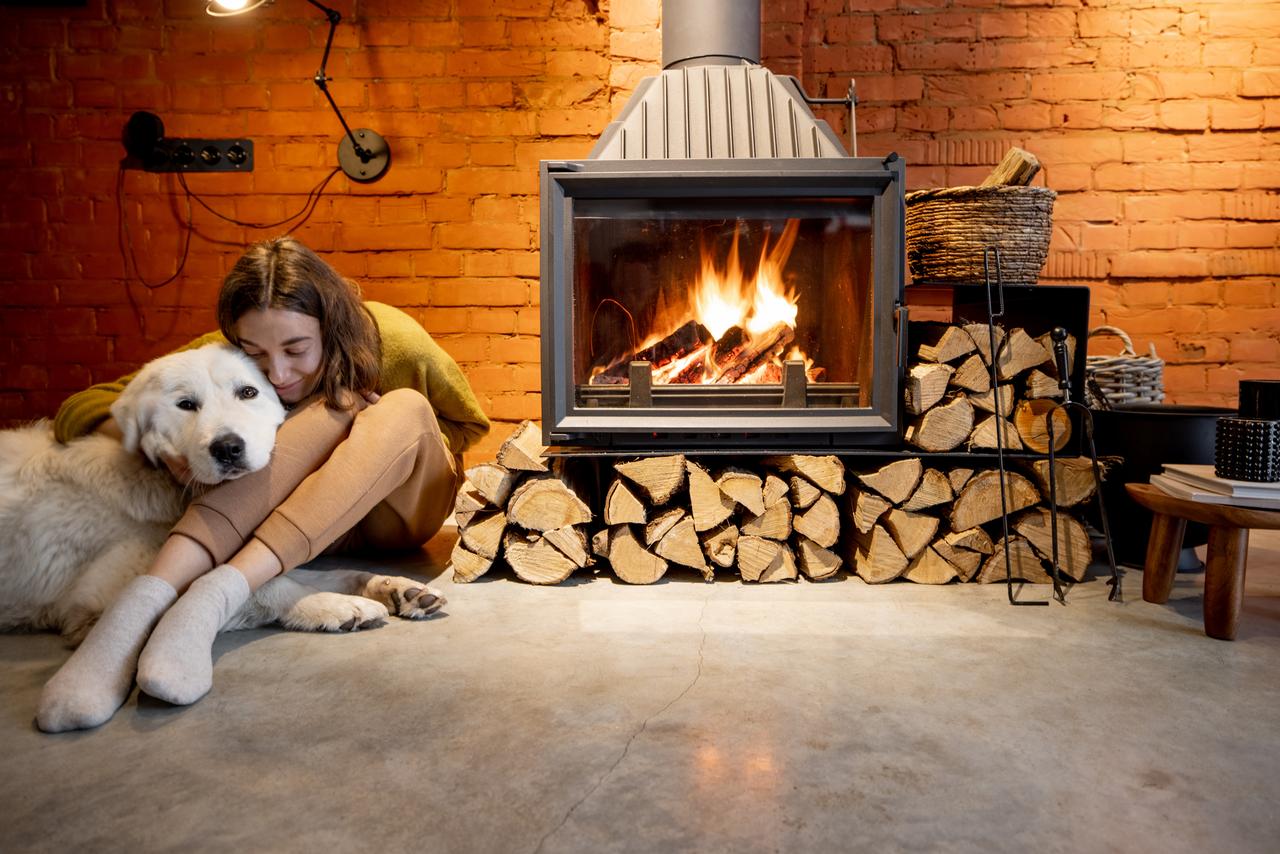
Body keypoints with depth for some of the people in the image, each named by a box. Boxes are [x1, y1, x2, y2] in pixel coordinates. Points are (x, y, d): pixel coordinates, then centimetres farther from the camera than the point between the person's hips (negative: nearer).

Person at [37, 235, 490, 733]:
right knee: (331, 413, -30)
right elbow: (80, 408, -14)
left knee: (406, 408, -30)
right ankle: (146, 599, -44)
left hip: (396, 509, 0)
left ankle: (216, 595, -42)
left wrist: (389, 432, -23)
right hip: (309, 522, 0)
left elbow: (469, 424, -3)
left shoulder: (392, 339, -20)